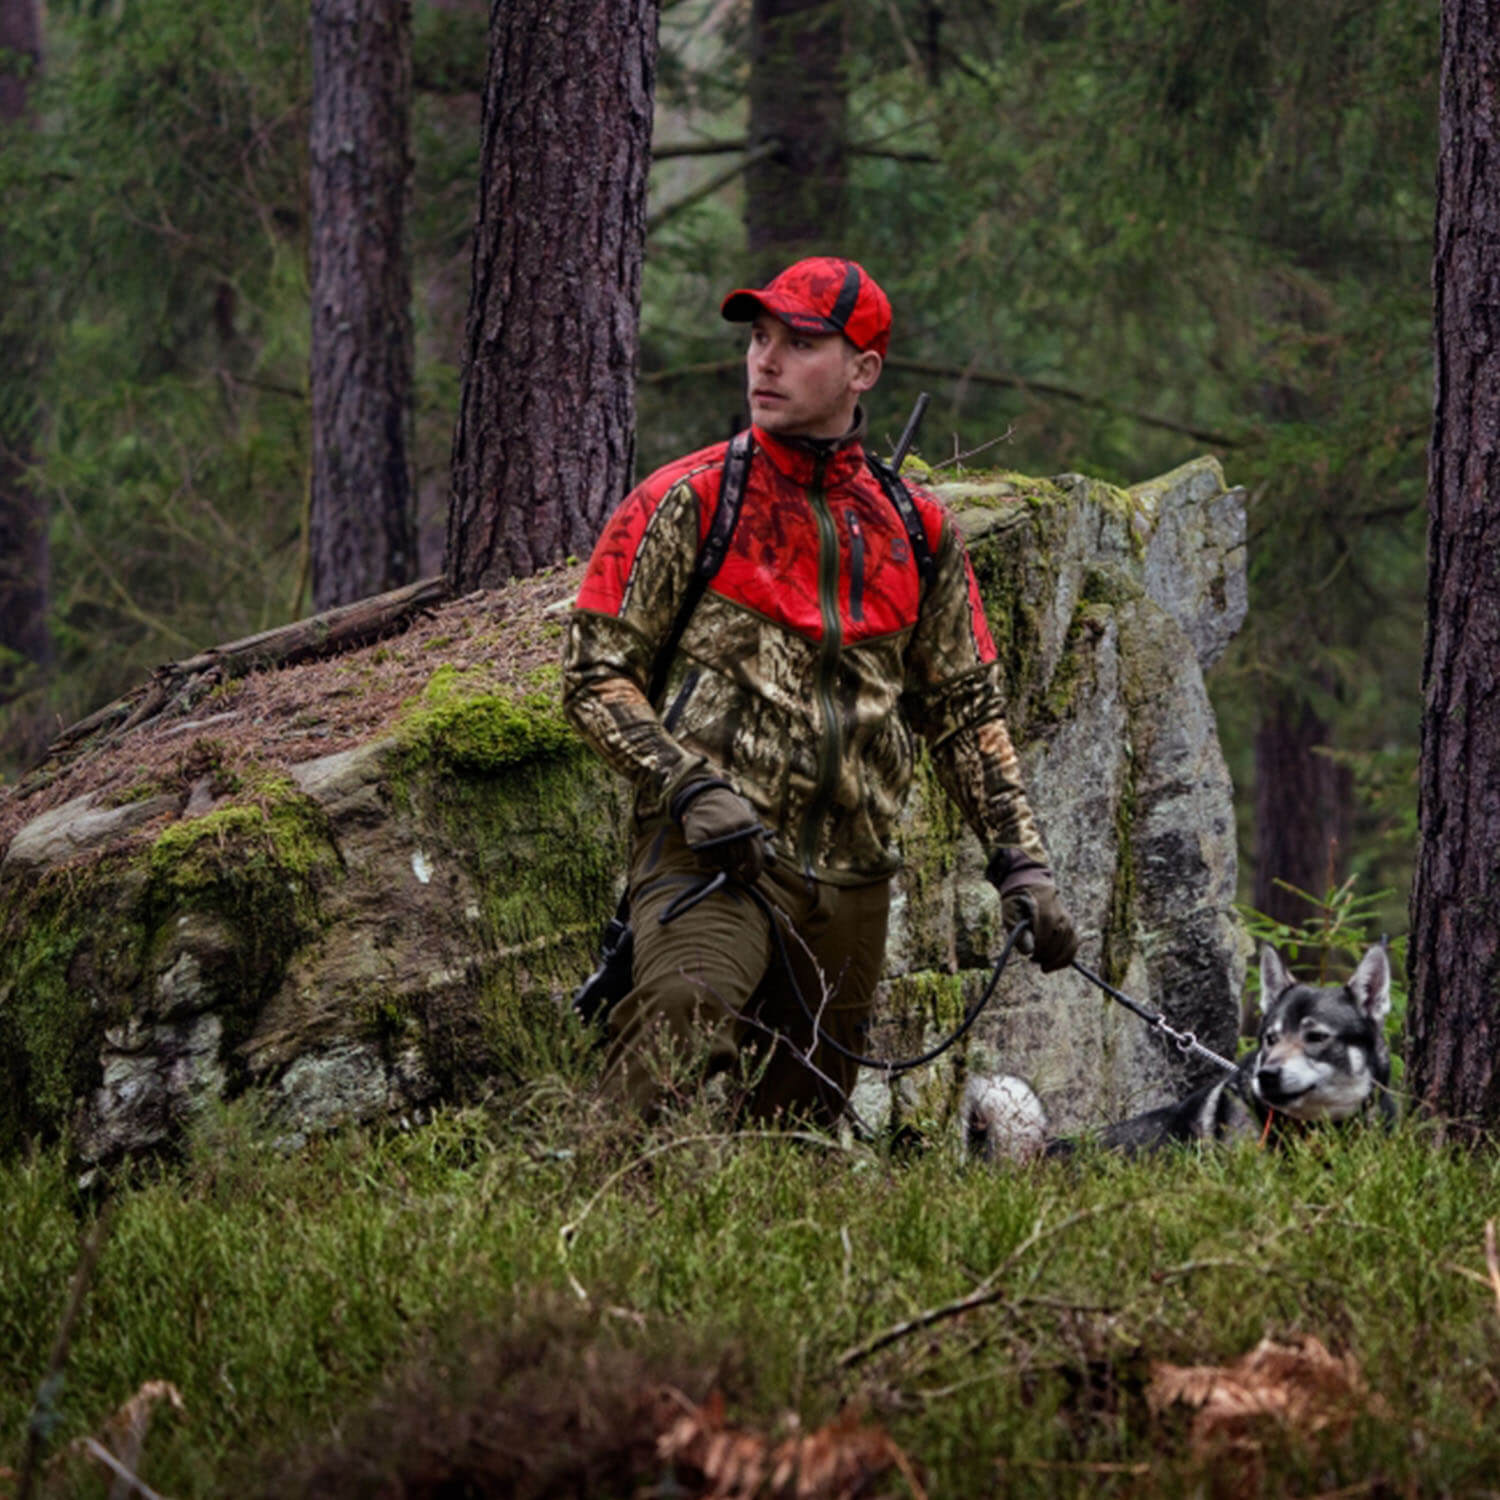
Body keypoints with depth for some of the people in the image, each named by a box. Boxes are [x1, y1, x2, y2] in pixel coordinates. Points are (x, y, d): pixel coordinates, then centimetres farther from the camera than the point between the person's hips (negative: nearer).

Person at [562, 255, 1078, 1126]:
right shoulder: (687, 502, 2)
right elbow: (596, 675, 0)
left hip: (851, 885, 5)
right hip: (710, 856, -4)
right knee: (679, 1028, -31)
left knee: (803, 1125, 8)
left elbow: (966, 711, 20)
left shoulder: (919, 530, 14)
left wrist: (1021, 859, 10)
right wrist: (691, 788, -14)